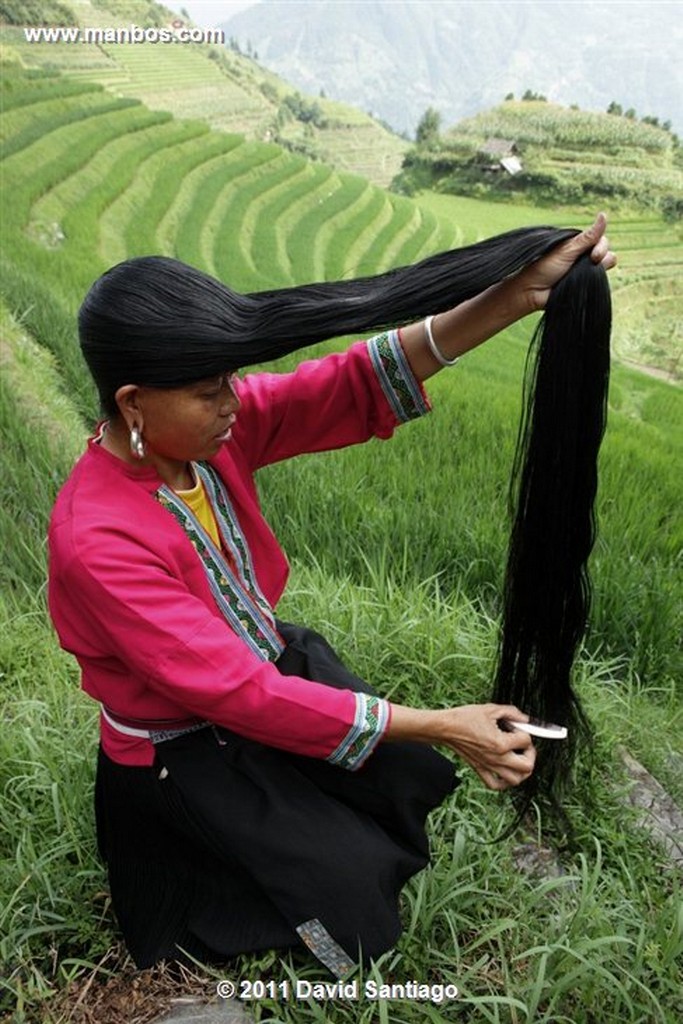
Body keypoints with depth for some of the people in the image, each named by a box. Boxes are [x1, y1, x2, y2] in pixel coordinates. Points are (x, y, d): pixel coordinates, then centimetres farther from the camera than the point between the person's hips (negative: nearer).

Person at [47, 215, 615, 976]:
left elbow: (355, 386, -23)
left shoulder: (209, 425, -16)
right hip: (184, 747, -6)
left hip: (272, 664, 6)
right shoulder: (96, 541, -33)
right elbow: (238, 693, -32)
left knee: (417, 780, 3)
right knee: (355, 879, -6)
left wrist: (520, 294, -32)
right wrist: (441, 725, -30)